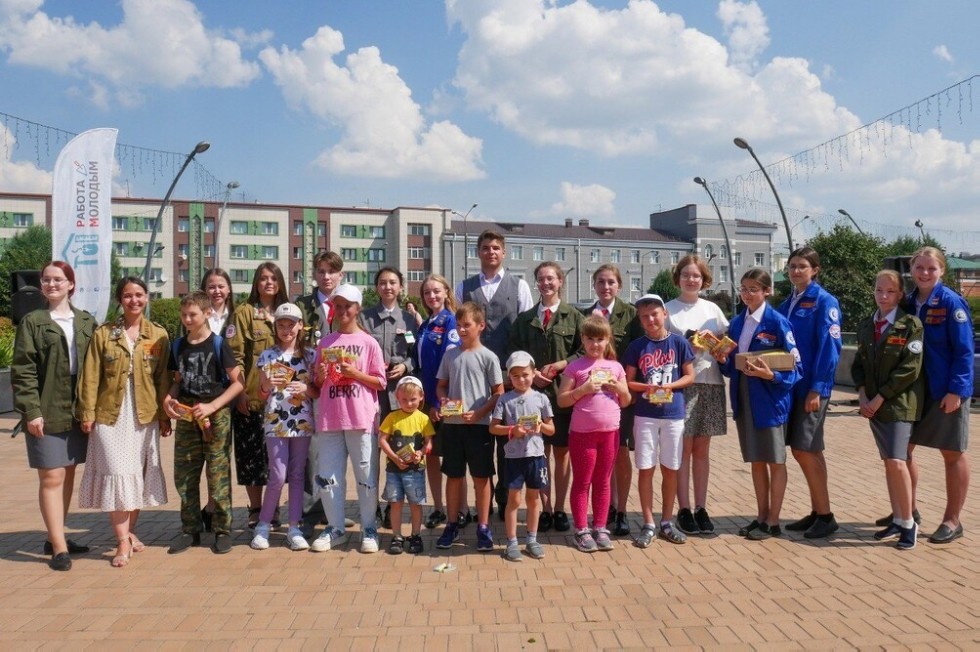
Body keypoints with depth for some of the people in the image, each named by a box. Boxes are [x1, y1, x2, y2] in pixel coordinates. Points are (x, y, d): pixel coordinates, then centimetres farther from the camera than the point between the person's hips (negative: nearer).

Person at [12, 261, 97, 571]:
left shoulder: (86, 322, 9)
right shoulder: (32, 322, -1)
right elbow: (22, 371, -6)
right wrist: (31, 411, -14)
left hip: (78, 411, 4)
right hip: (47, 411, -4)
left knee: (68, 475, 12)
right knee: (52, 478, -3)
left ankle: (56, 538, 25)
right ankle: (59, 548, 2)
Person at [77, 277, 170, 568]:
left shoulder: (158, 334, 4)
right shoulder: (103, 333, 1)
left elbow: (163, 378, 3)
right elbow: (90, 377, -1)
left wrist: (165, 415, 1)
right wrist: (87, 413, -6)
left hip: (145, 414, 2)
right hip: (110, 414, -1)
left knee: (139, 474, 10)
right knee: (117, 474, -5)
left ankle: (130, 531, 25)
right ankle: (123, 542, 1)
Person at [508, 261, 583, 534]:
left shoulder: (574, 316, 3)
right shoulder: (524, 319, 9)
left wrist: (557, 366, -13)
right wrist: (532, 374, -9)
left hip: (563, 393, -1)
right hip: (534, 393, 2)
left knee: (562, 452, 6)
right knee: (540, 453, 5)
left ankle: (560, 509, 16)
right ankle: (545, 509, 14)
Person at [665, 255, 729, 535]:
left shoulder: (712, 309, 12)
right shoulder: (668, 310, 1)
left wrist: (712, 342, -8)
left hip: (711, 383, 4)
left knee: (701, 450, 9)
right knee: (683, 449, 0)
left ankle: (701, 508, 17)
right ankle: (684, 510, 8)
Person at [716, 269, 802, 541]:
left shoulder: (778, 322, -11)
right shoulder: (736, 323, 8)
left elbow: (794, 366, -11)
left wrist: (770, 375, -26)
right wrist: (723, 360, -8)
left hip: (771, 398, -6)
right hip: (743, 399, 6)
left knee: (775, 461, 7)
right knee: (755, 460, 14)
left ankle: (773, 522, 17)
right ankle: (761, 516, 26)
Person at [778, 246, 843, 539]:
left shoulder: (825, 302, -7)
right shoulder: (786, 305, 14)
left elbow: (829, 347, -13)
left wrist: (817, 388, -18)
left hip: (812, 387, -7)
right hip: (791, 385, 7)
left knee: (804, 450, -8)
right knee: (809, 452, 11)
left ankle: (826, 516, 4)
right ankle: (817, 512, 20)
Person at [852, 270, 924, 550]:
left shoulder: (910, 324, -7)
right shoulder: (866, 326, 10)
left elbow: (910, 369, -13)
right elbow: (858, 364, 12)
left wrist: (879, 399, -14)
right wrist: (862, 394, -4)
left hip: (900, 403, -5)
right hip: (873, 404, 6)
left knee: (896, 461, -13)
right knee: (888, 462, 11)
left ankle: (908, 523, 1)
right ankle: (897, 520, 20)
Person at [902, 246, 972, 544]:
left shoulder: (952, 302, -11)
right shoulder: (908, 303, 5)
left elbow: (964, 350, -13)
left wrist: (955, 390, -18)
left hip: (947, 391, -6)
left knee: (952, 454, 7)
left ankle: (952, 521, 18)